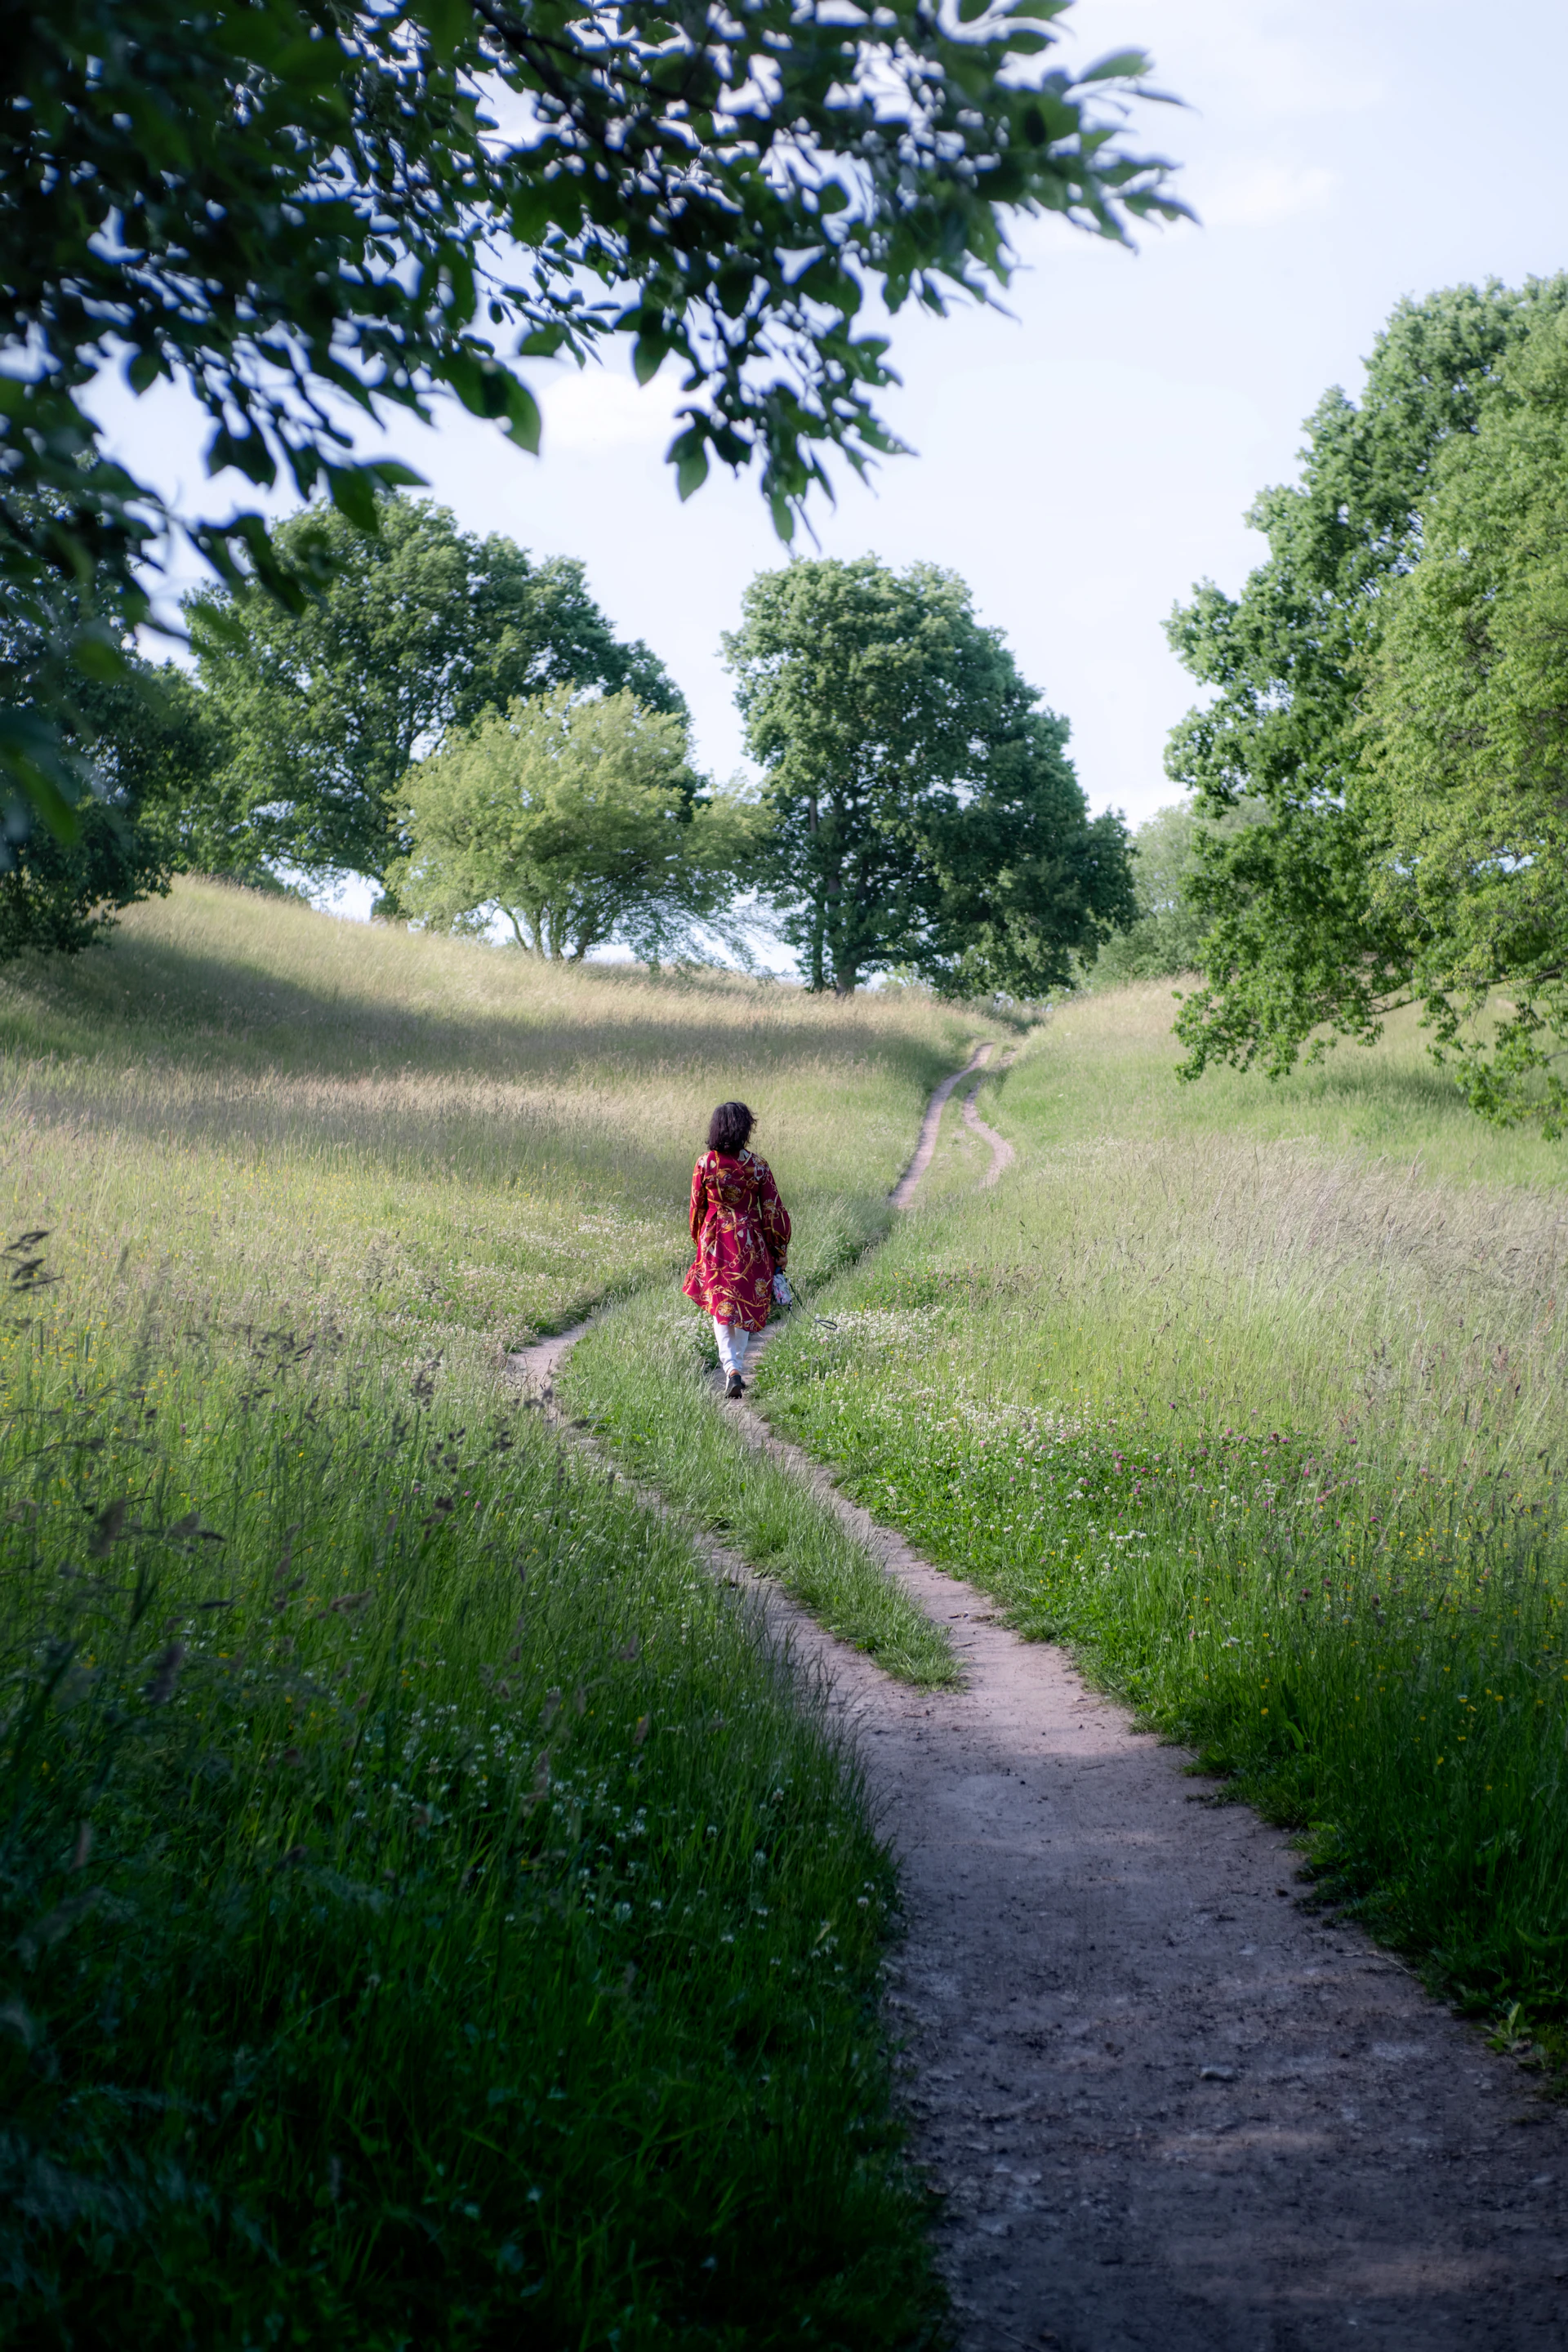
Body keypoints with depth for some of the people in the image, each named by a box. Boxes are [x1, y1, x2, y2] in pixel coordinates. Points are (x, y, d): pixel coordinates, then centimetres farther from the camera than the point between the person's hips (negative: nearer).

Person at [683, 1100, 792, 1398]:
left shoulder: (705, 1164, -7)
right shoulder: (757, 1166, -9)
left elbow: (697, 1209, 2)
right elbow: (773, 1212, -5)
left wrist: (700, 1244, 18)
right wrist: (778, 1256, 4)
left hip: (715, 1242, 0)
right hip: (750, 1243, 0)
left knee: (721, 1307, 7)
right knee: (747, 1306, 17)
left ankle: (731, 1369, -11)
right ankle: (737, 1365, 27)